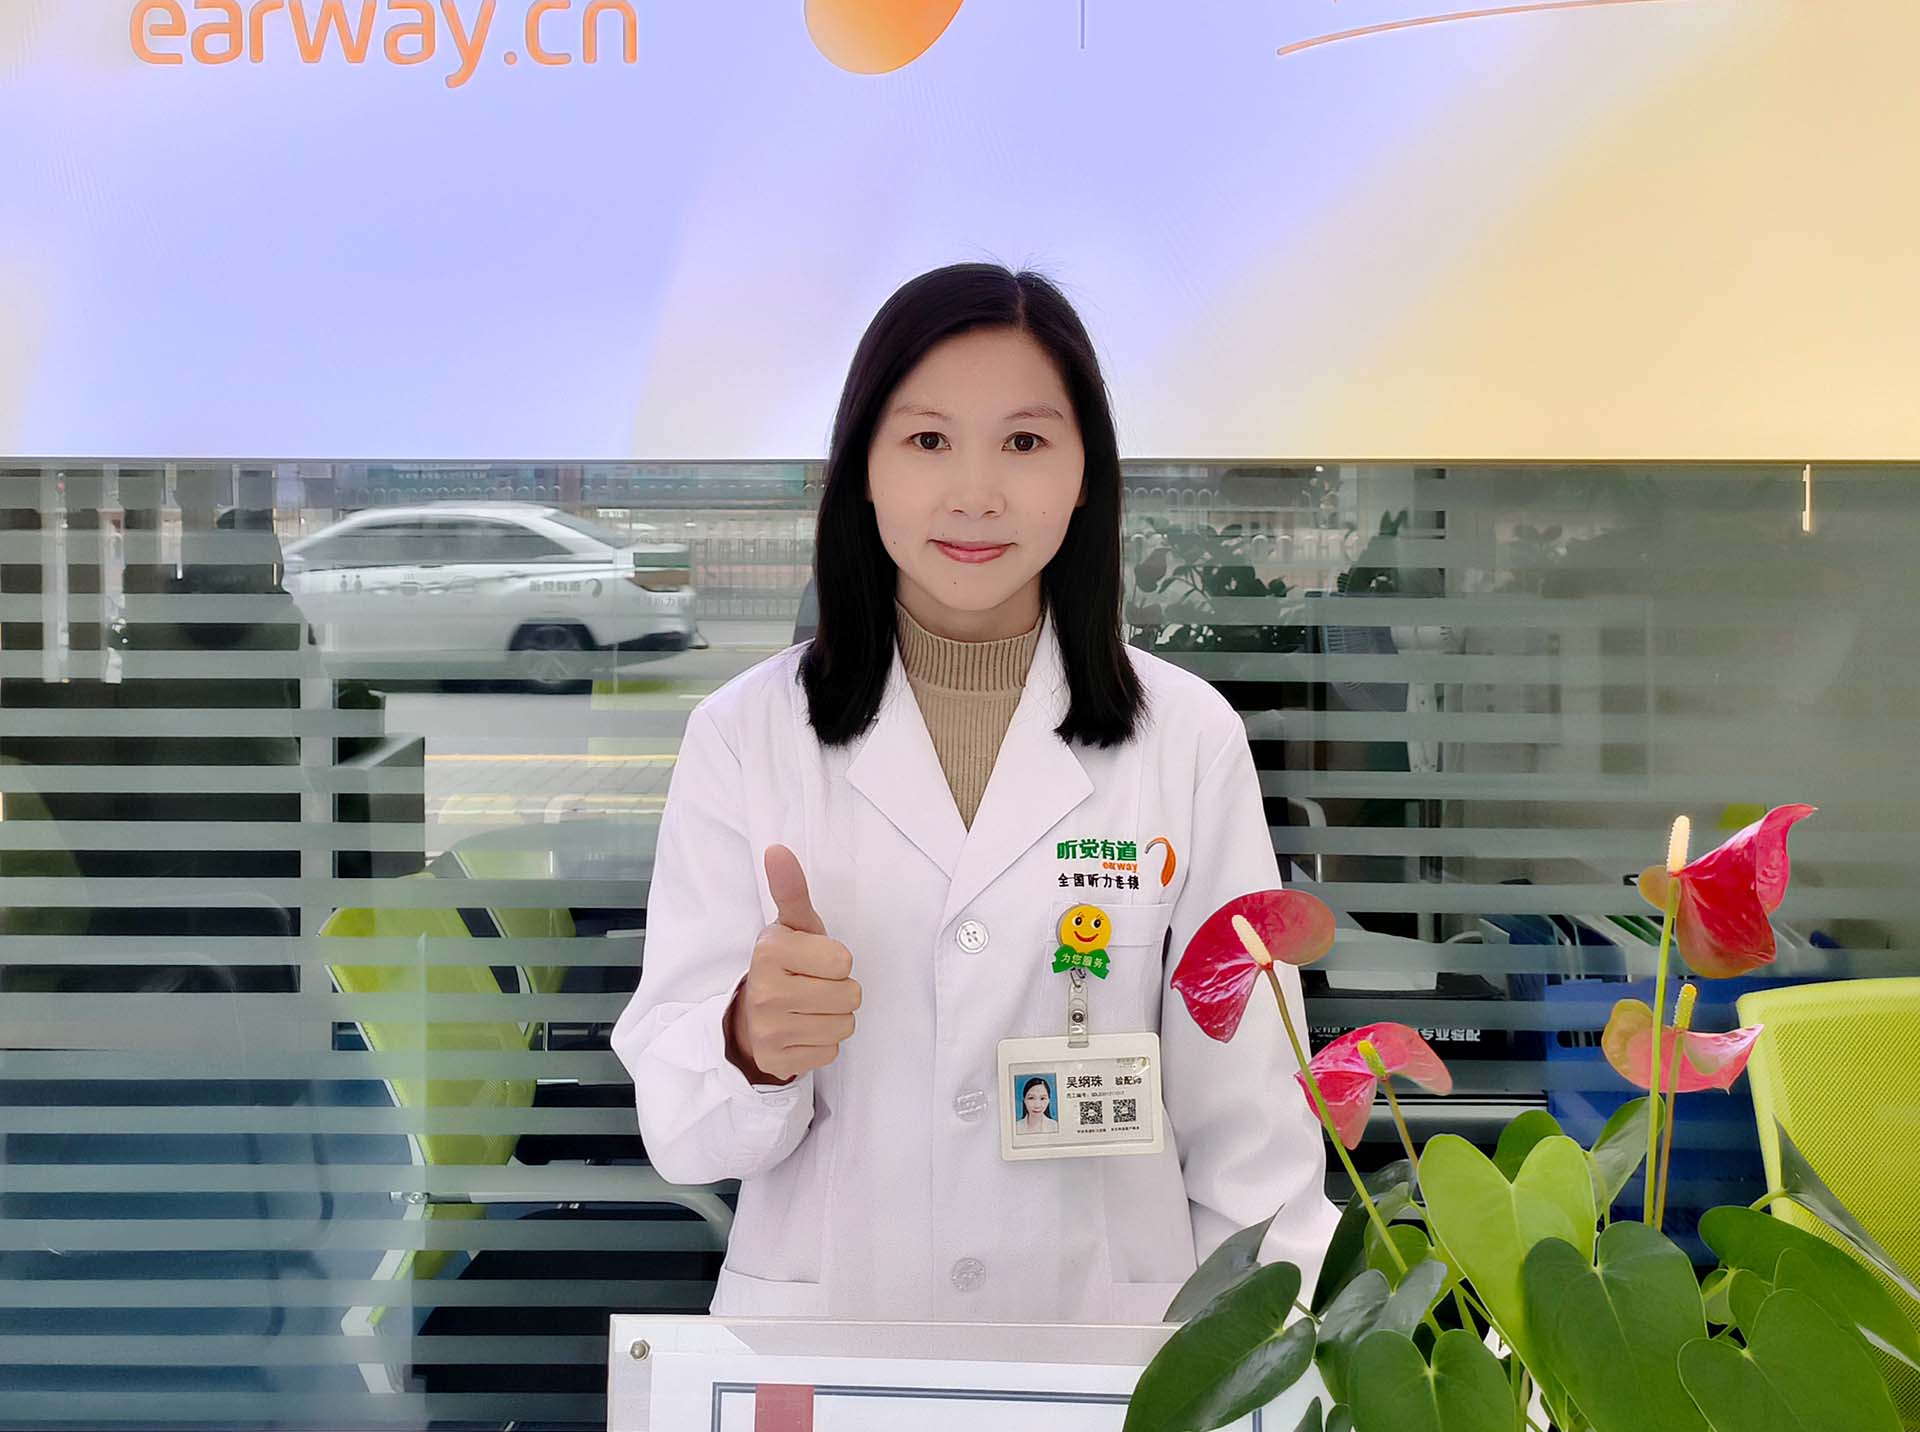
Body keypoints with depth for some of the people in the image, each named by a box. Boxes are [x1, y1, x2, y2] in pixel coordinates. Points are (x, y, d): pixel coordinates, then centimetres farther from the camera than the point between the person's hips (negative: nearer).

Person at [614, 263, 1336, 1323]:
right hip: (816, 1322, 0)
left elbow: (1245, 1122, 4)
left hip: (1105, 1322, 1)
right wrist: (752, 1047, -22)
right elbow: (680, 1130, -3)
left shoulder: (1187, 739, 0)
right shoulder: (743, 736, -1)